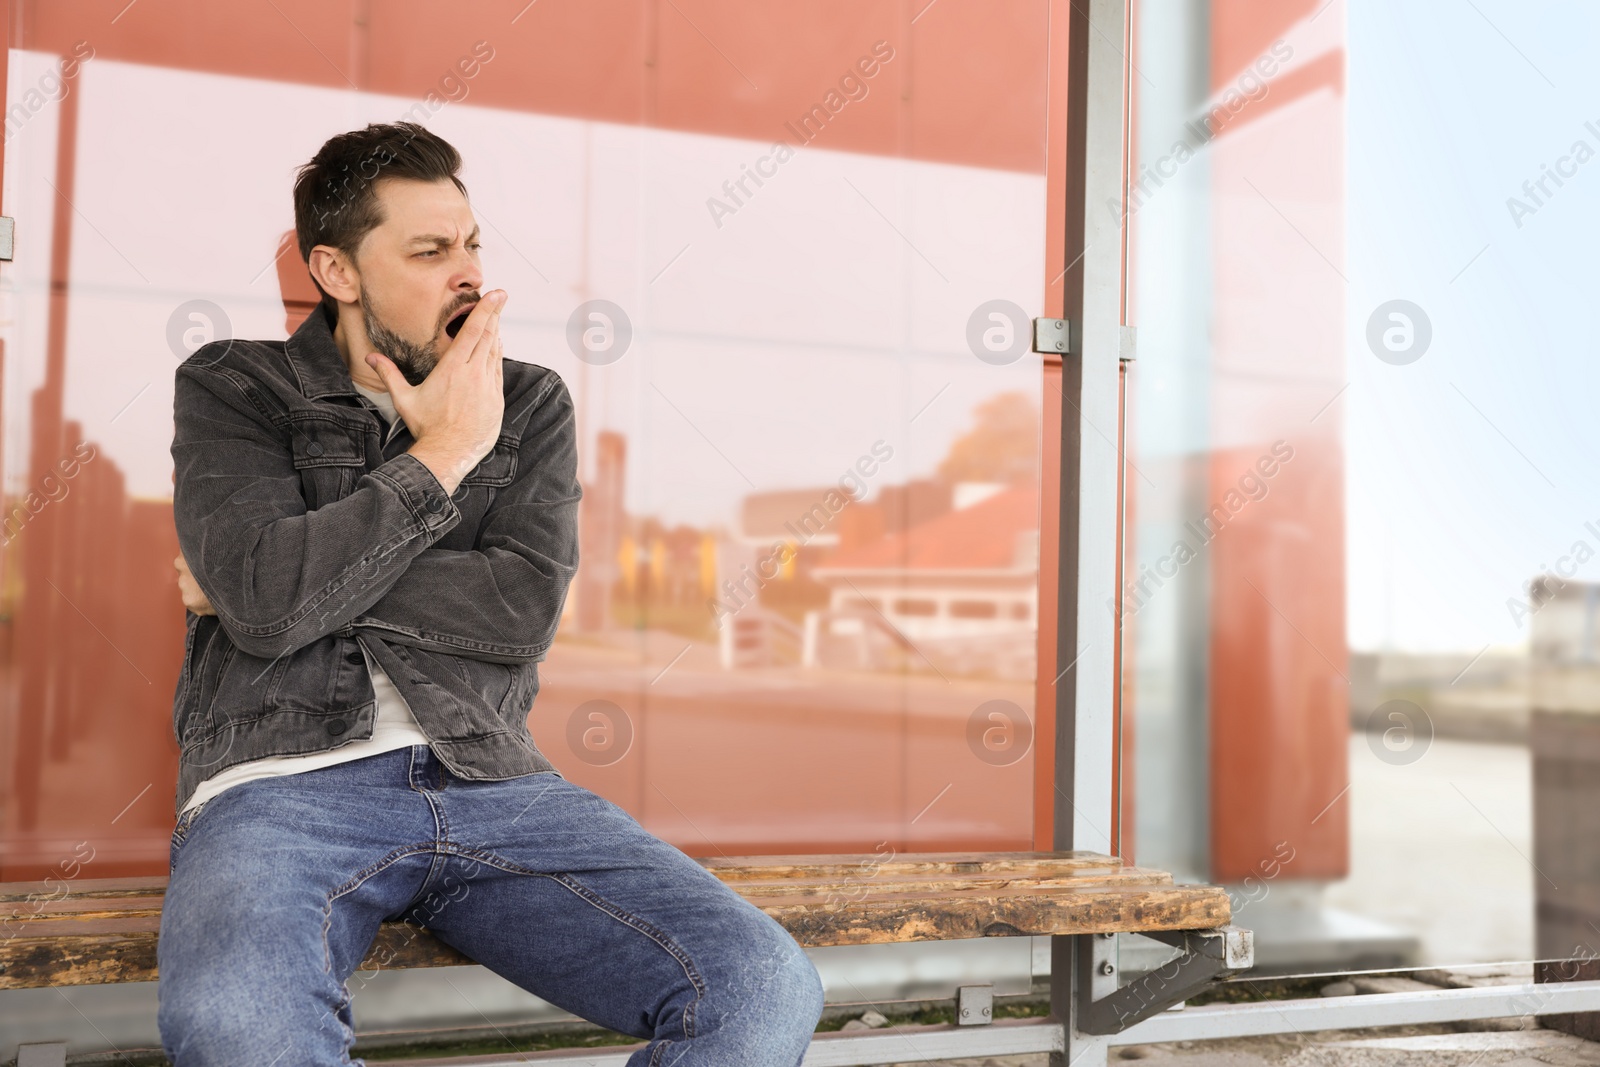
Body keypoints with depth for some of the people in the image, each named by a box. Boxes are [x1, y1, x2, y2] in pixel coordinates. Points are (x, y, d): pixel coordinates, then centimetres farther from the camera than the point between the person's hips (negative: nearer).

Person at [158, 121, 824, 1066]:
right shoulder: (233, 389, 11)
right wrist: (442, 452, -1)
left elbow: (522, 612, 0)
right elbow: (264, 599, -8)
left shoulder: (529, 402, 16)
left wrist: (309, 581, -1)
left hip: (489, 778, 3)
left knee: (767, 990, -19)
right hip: (284, 782, -2)